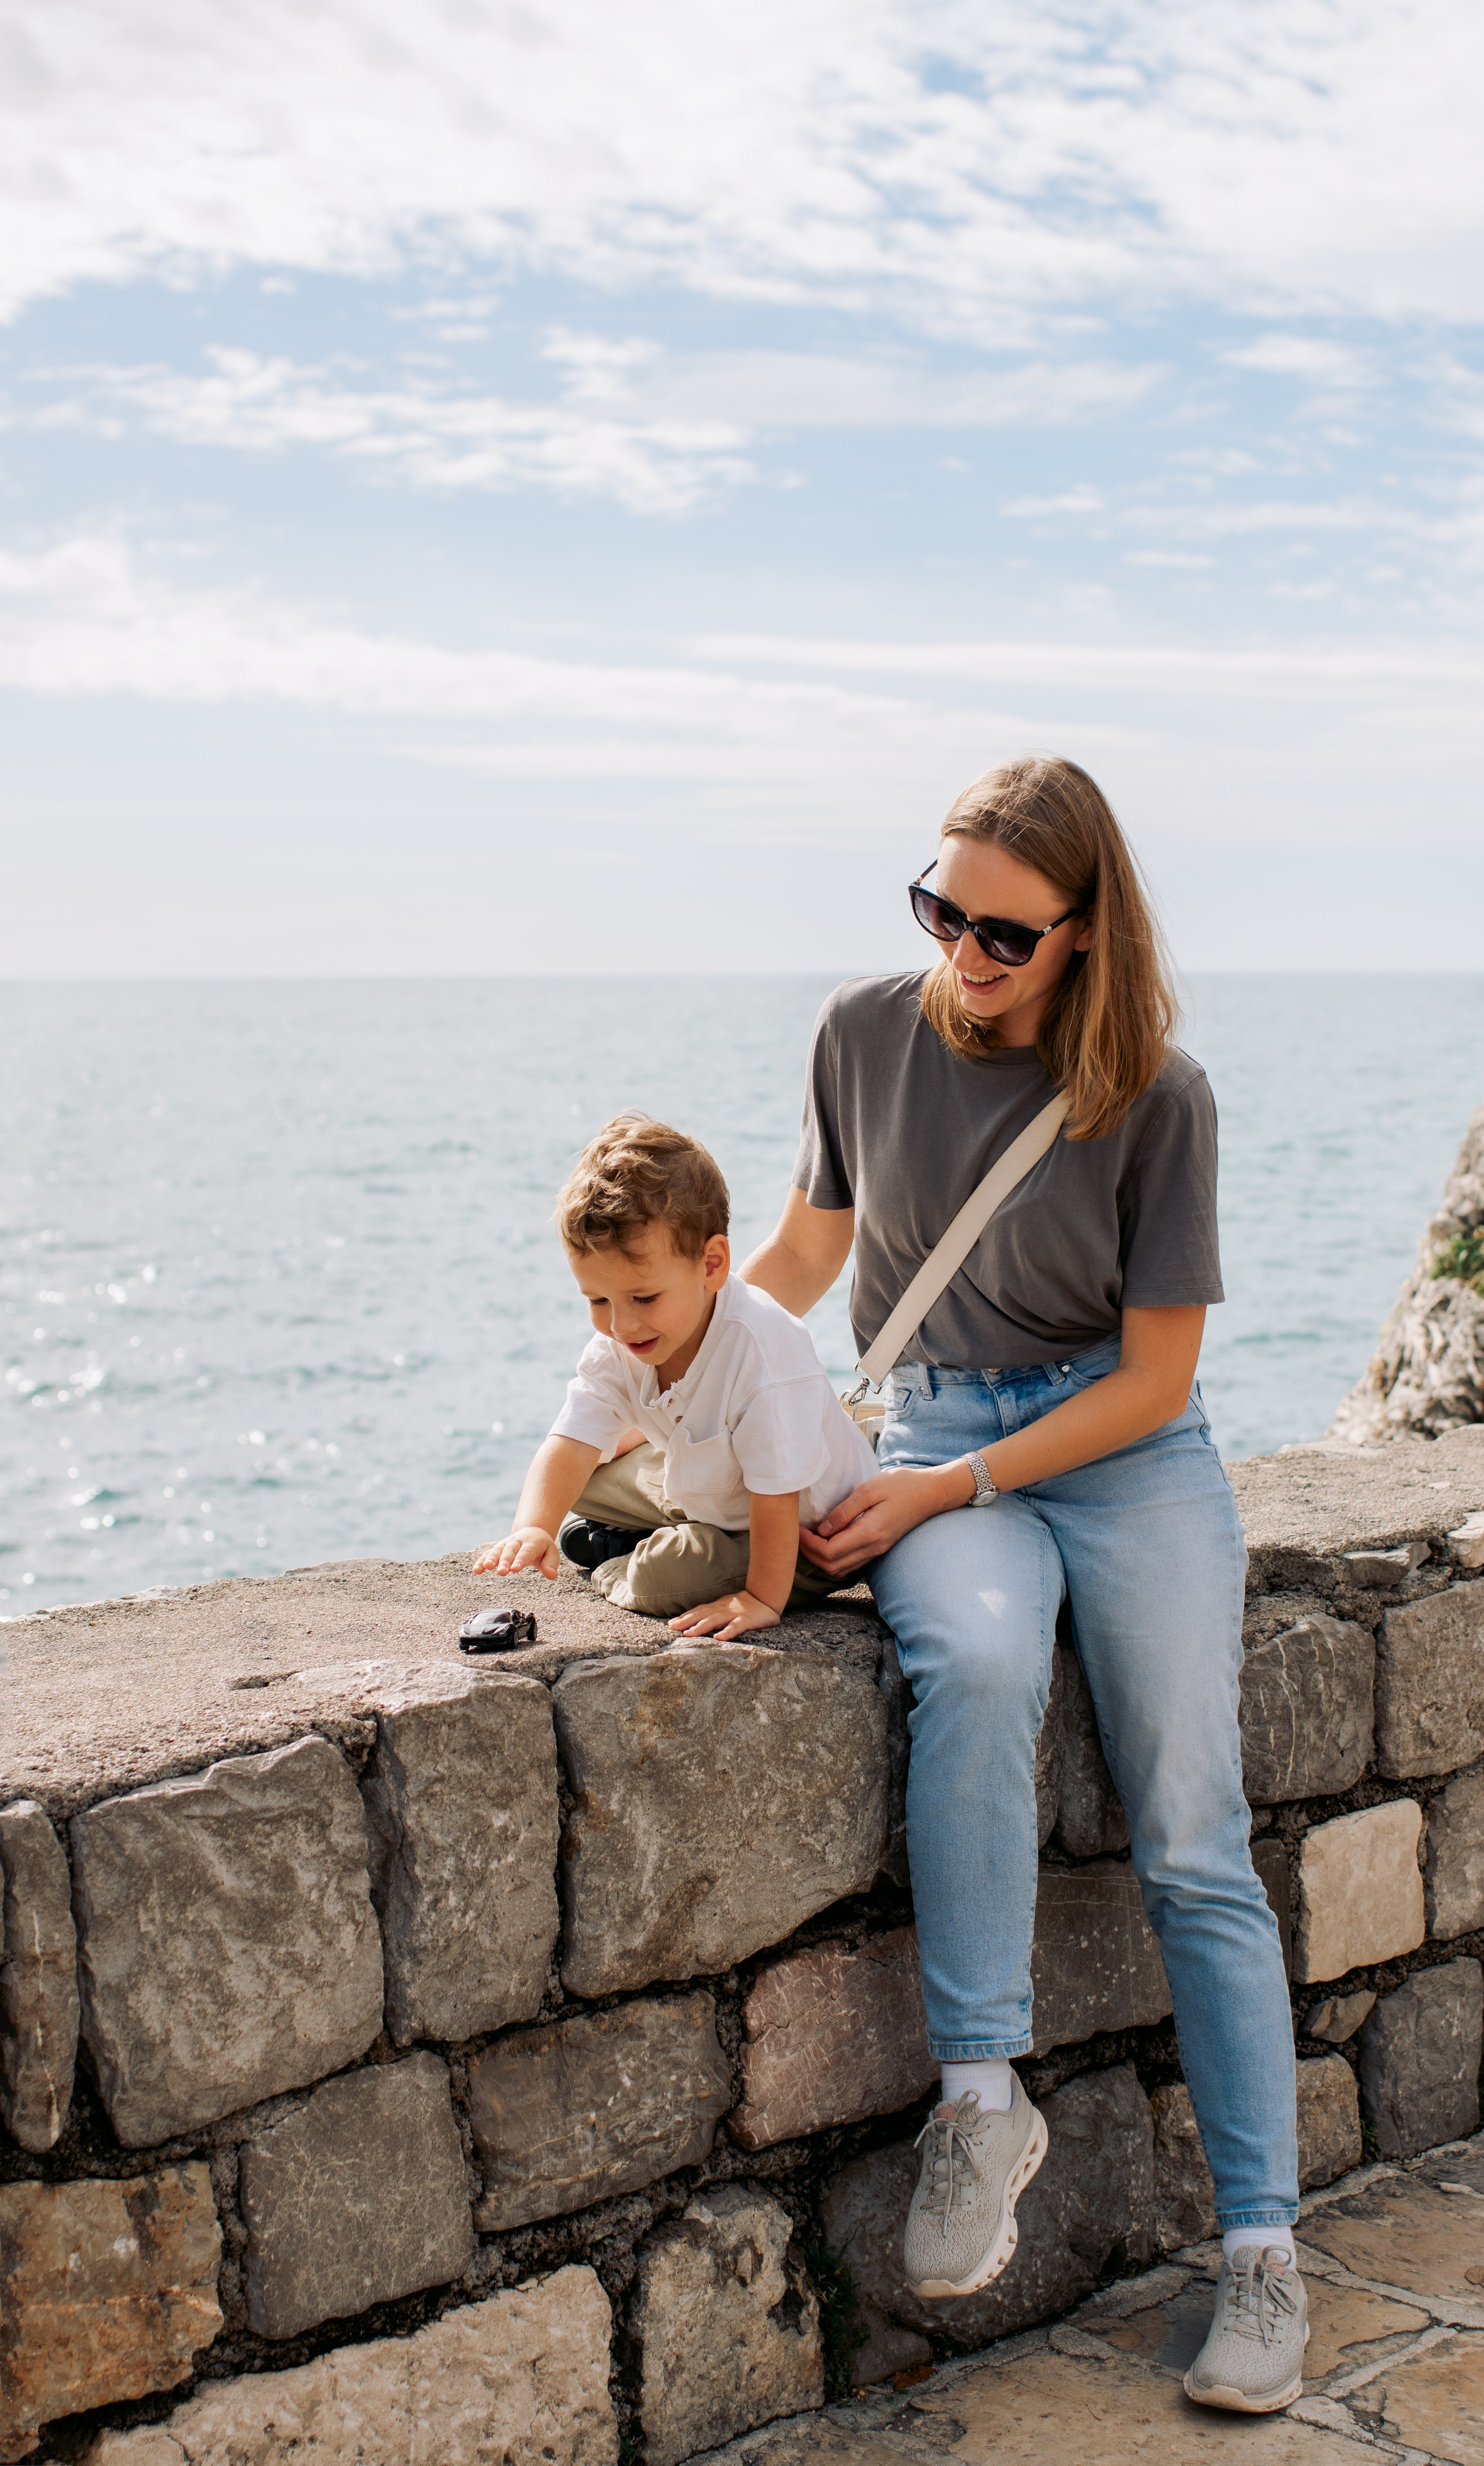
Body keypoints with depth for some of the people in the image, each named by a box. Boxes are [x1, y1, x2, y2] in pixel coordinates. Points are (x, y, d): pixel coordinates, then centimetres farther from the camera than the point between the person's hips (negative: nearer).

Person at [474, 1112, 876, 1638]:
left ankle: (615, 1570, 6)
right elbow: (571, 1444, -22)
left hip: (806, 1531, -7)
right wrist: (533, 1527, -41)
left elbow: (777, 1490, -33)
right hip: (704, 1492, 7)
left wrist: (763, 1599, -28)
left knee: (668, 1574, -25)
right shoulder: (617, 1348, -16)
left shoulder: (761, 1348, -39)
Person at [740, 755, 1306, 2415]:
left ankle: (1262, 2241, -1)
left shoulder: (1155, 1096, -7)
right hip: (936, 1436, 1)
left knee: (1191, 1843, -10)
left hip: (1127, 1451, -1)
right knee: (978, 1666, -34)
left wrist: (953, 1485, -13)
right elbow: (806, 1248, 15)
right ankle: (981, 2097, -24)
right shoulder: (869, 1032, 1)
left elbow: (1155, 1376, -5)